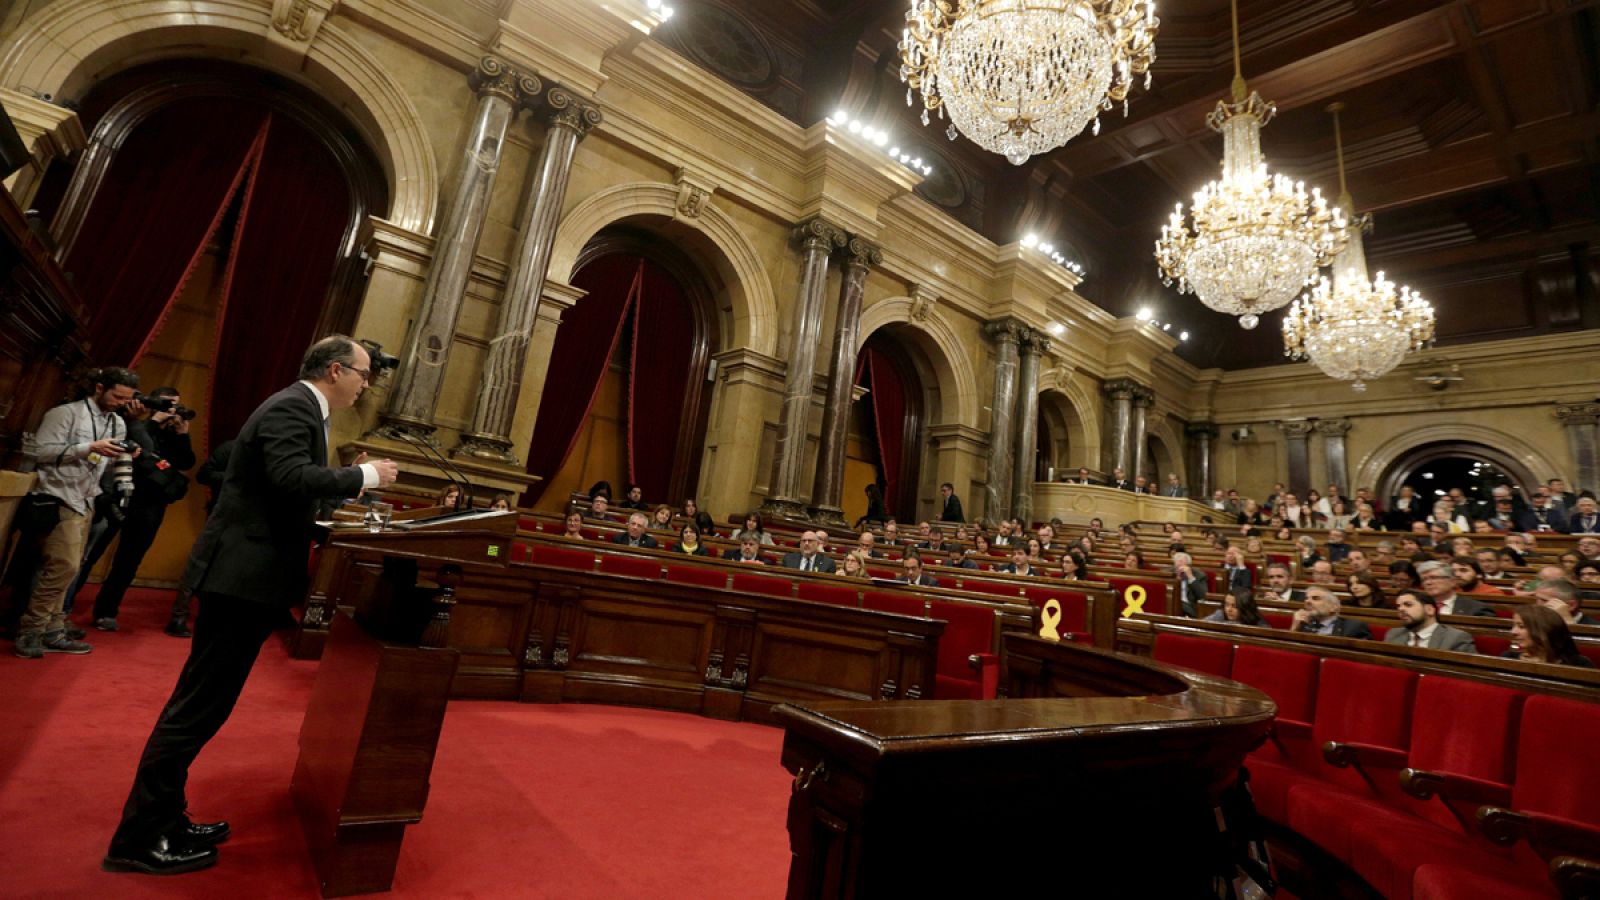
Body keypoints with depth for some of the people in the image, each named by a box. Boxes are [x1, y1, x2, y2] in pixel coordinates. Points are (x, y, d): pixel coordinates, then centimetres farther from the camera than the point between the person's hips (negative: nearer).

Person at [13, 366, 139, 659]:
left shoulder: (119, 424, 13)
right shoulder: (66, 413, -8)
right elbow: (39, 451, -15)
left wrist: (126, 457, -6)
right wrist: (90, 448, -23)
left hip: (86, 502, 7)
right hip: (58, 500, -7)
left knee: (65, 568, 9)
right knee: (64, 566, -13)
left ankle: (52, 632, 14)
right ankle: (29, 632, -1)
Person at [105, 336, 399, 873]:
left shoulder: (299, 408, 16)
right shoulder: (292, 407, -16)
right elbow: (291, 479, -30)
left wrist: (349, 484, 11)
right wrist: (362, 476, -19)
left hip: (245, 574, 11)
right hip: (244, 575, -11)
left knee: (203, 703, 17)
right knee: (200, 706, -1)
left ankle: (163, 818, 29)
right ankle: (138, 839, 12)